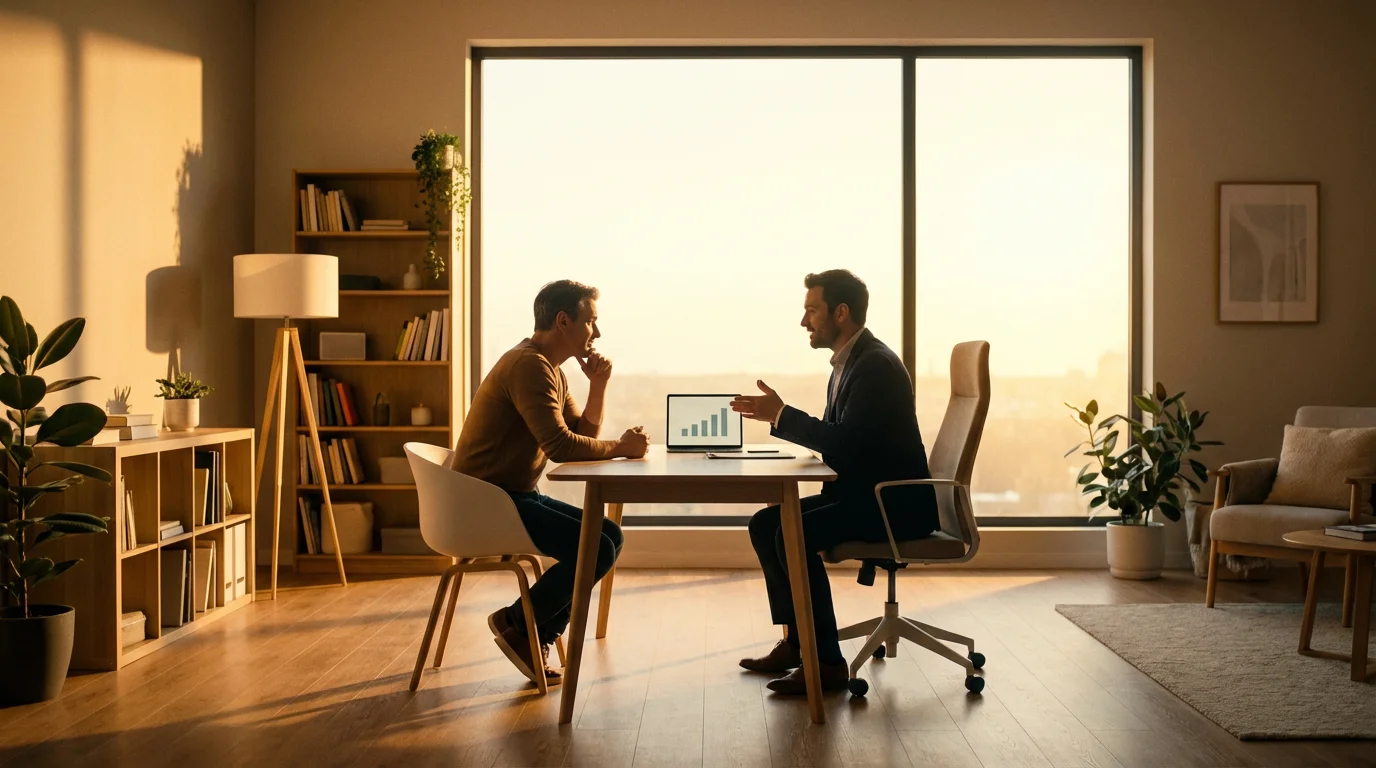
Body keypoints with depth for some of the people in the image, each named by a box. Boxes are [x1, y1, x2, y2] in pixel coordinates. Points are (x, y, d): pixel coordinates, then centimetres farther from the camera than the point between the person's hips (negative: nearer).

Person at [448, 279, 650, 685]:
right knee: (597, 548, -19)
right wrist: (622, 447, -16)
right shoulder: (529, 365, -18)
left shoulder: (551, 369, 15)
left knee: (609, 535, 7)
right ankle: (515, 622, -1)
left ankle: (538, 635, 9)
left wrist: (598, 385, -1)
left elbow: (583, 435, 12)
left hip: (516, 495, 11)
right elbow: (560, 445, -27)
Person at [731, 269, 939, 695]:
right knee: (765, 524, 5)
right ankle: (796, 640, 10)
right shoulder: (848, 362, 13)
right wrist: (777, 416, 4)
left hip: (896, 502, -11)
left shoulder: (876, 364, -18)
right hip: (860, 493, 11)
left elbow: (846, 440, -27)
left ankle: (826, 661, -17)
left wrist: (781, 414, -21)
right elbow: (832, 437, 16)